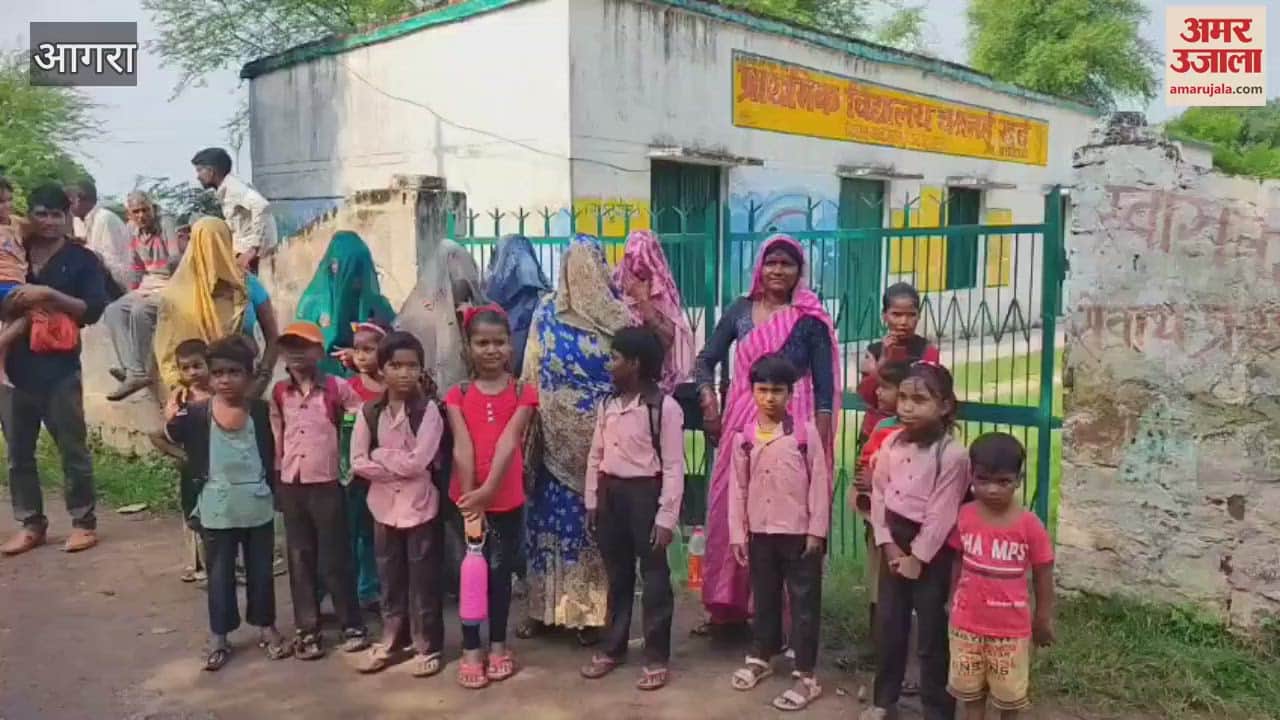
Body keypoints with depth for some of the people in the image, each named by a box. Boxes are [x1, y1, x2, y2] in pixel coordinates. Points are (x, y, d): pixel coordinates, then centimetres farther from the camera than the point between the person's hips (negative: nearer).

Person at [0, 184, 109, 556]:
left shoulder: (82, 259, -1)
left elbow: (92, 310, -10)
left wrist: (47, 294, -20)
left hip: (59, 367, -4)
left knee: (72, 448, 3)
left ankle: (84, 521, 13)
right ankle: (31, 523, 21)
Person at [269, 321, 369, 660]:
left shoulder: (336, 388, -6)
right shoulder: (279, 393, 6)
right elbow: (276, 434, 12)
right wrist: (276, 471, 9)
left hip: (326, 484, -4)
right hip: (291, 486, 4)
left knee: (334, 559, 1)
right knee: (300, 559, 10)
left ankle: (353, 626, 14)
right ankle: (308, 630, 20)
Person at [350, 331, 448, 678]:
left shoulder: (428, 410, -10)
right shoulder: (369, 411, 1)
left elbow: (418, 462, -18)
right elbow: (357, 461, -4)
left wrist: (380, 456, -8)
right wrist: (397, 468, -13)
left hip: (419, 505, -3)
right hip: (384, 504, 3)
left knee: (423, 580, 6)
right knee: (390, 579, 16)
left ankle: (428, 646, 17)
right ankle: (390, 641, 30)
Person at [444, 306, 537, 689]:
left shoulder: (523, 393, -2)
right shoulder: (458, 394, 0)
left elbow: (508, 442, -12)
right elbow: (462, 447, -9)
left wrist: (487, 491, -21)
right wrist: (471, 496, -17)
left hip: (507, 498, 0)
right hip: (467, 497, 0)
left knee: (500, 572, 9)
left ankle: (498, 645, 24)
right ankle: (471, 650, 18)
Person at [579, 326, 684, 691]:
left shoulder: (665, 406, -13)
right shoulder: (608, 404, 7)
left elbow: (673, 467, -13)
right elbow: (596, 455, 12)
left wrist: (666, 517, -15)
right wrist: (591, 501, 10)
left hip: (645, 493, -6)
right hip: (611, 493, 6)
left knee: (654, 577, 4)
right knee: (617, 575, 17)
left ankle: (656, 657, 16)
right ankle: (613, 648, 31)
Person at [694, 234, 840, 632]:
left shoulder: (810, 319, -3)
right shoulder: (741, 310, 7)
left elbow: (824, 386, -3)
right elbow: (706, 360, 12)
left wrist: (820, 442, -8)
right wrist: (708, 401, -3)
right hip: (740, 424, 4)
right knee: (729, 509, 8)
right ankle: (727, 604, 22)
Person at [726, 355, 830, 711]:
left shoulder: (806, 432, -7)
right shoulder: (743, 438, 1)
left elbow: (819, 483, -6)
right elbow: (737, 488, 4)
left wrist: (816, 530, -9)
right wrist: (738, 534, 2)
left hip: (800, 532, -3)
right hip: (760, 533, 3)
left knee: (804, 602, 5)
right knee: (764, 597, 19)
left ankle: (806, 676, 13)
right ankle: (760, 658, 37)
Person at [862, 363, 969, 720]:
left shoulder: (953, 455, -19)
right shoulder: (891, 444, 0)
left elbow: (941, 515, -18)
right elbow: (879, 497, 2)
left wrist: (917, 557, -14)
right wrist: (888, 545, -4)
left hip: (932, 552, -6)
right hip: (894, 544, 6)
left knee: (932, 634, 5)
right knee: (888, 625, 16)